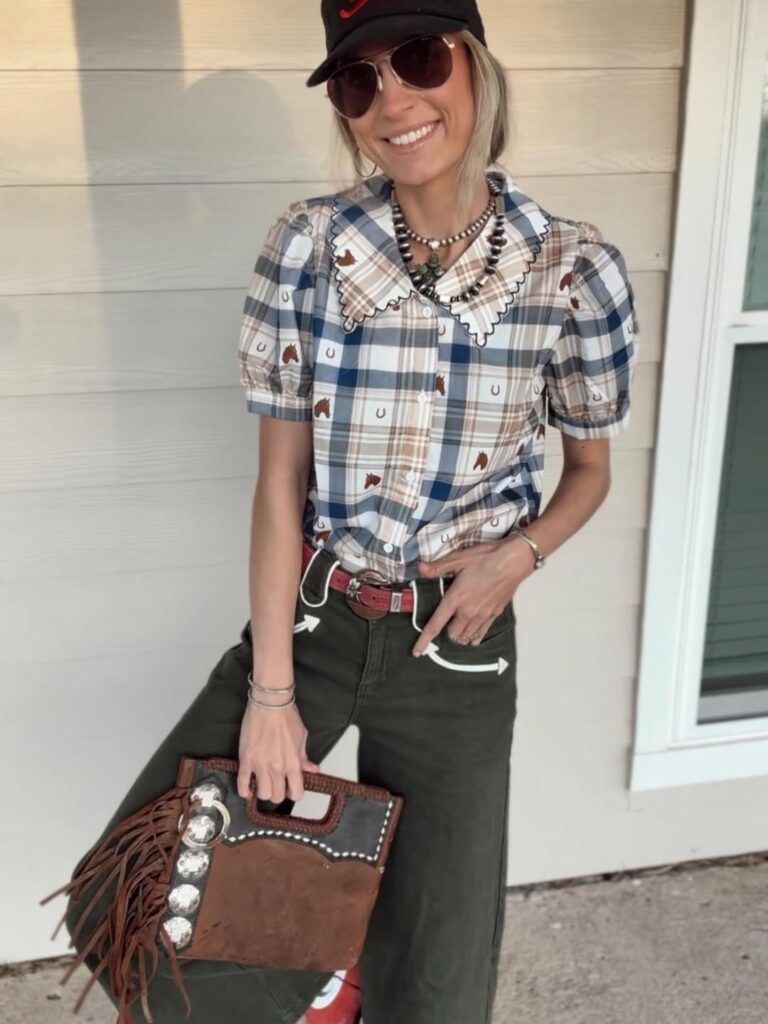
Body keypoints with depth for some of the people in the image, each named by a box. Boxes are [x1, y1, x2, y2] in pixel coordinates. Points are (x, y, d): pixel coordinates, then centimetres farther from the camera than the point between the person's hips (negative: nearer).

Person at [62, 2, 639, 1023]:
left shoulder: (575, 269, -9)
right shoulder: (307, 245, -8)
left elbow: (590, 466, 6)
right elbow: (280, 482, -6)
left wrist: (520, 553, -16)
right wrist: (271, 689, -8)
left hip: (456, 640, 0)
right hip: (310, 616, 1)